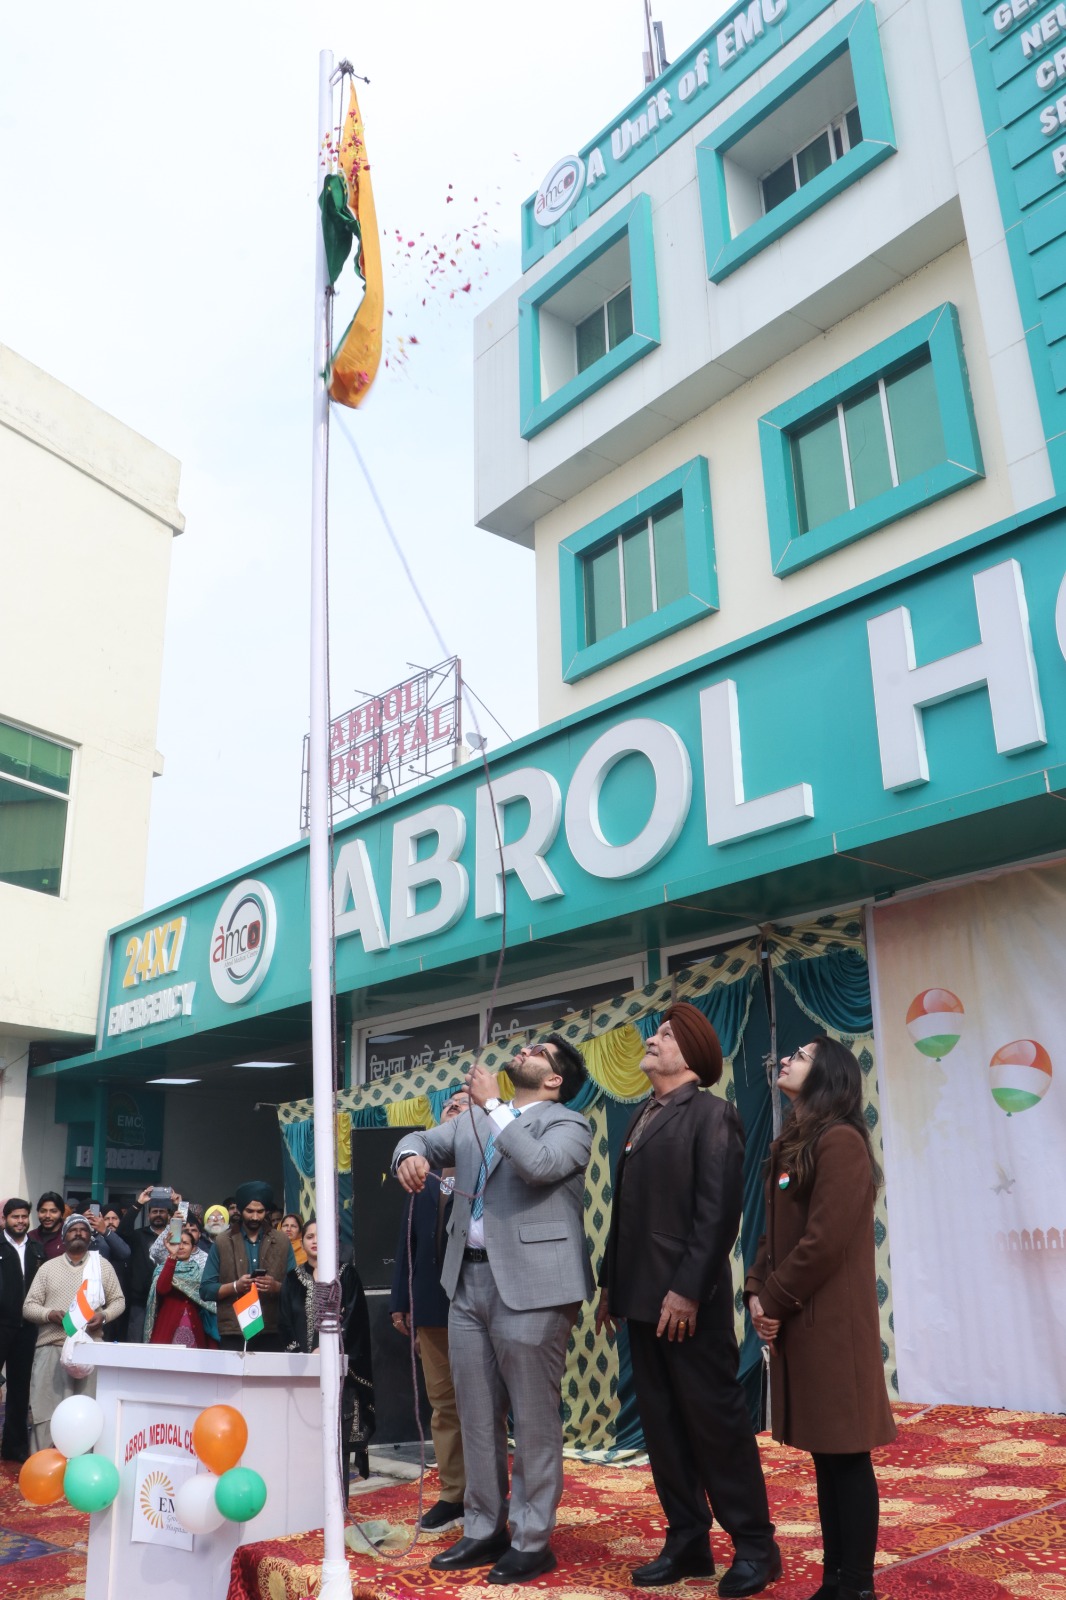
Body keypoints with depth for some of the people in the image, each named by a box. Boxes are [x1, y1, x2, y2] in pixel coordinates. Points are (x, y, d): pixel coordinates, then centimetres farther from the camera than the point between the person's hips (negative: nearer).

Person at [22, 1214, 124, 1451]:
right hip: (51, 1348, 0)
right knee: (46, 1412, -3)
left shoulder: (103, 1266, 10)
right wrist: (49, 1314, -14)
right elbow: (28, 1306, 6)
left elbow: (118, 1301, 11)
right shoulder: (48, 1267, 9)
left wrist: (103, 1316, -9)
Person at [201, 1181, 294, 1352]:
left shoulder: (281, 1242, 9)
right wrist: (235, 1286, -12)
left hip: (272, 1333, 1)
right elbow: (206, 1289, 4)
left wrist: (276, 1287, -13)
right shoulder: (222, 1242, 6)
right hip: (233, 1334, -1)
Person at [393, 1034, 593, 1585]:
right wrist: (411, 1155, -7)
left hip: (529, 1285, -6)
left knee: (533, 1420, 3)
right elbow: (423, 1139, 17)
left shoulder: (569, 1125, -5)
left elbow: (539, 1165, -23)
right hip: (469, 1280, 7)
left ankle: (532, 1542, 16)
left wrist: (493, 1105, -18)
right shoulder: (473, 1120, 16)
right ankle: (484, 1531, 29)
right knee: (476, 1418, 15)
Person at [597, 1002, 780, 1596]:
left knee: (717, 1419, 3)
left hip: (689, 1300, -7)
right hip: (643, 1297, 8)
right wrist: (611, 1283, 12)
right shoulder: (643, 1118, 14)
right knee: (662, 1423, 12)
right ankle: (688, 1541, 24)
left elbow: (718, 1212, -17)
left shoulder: (712, 1114, -9)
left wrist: (687, 1290, -21)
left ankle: (755, 1545, 17)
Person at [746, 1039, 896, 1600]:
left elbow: (825, 1241, -19)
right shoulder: (790, 1145, 14)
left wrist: (775, 1300, -11)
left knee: (846, 1453, 1)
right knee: (825, 1453, 14)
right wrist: (757, 1292, 0)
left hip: (831, 1321, -8)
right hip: (797, 1322, 8)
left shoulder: (840, 1142, -15)